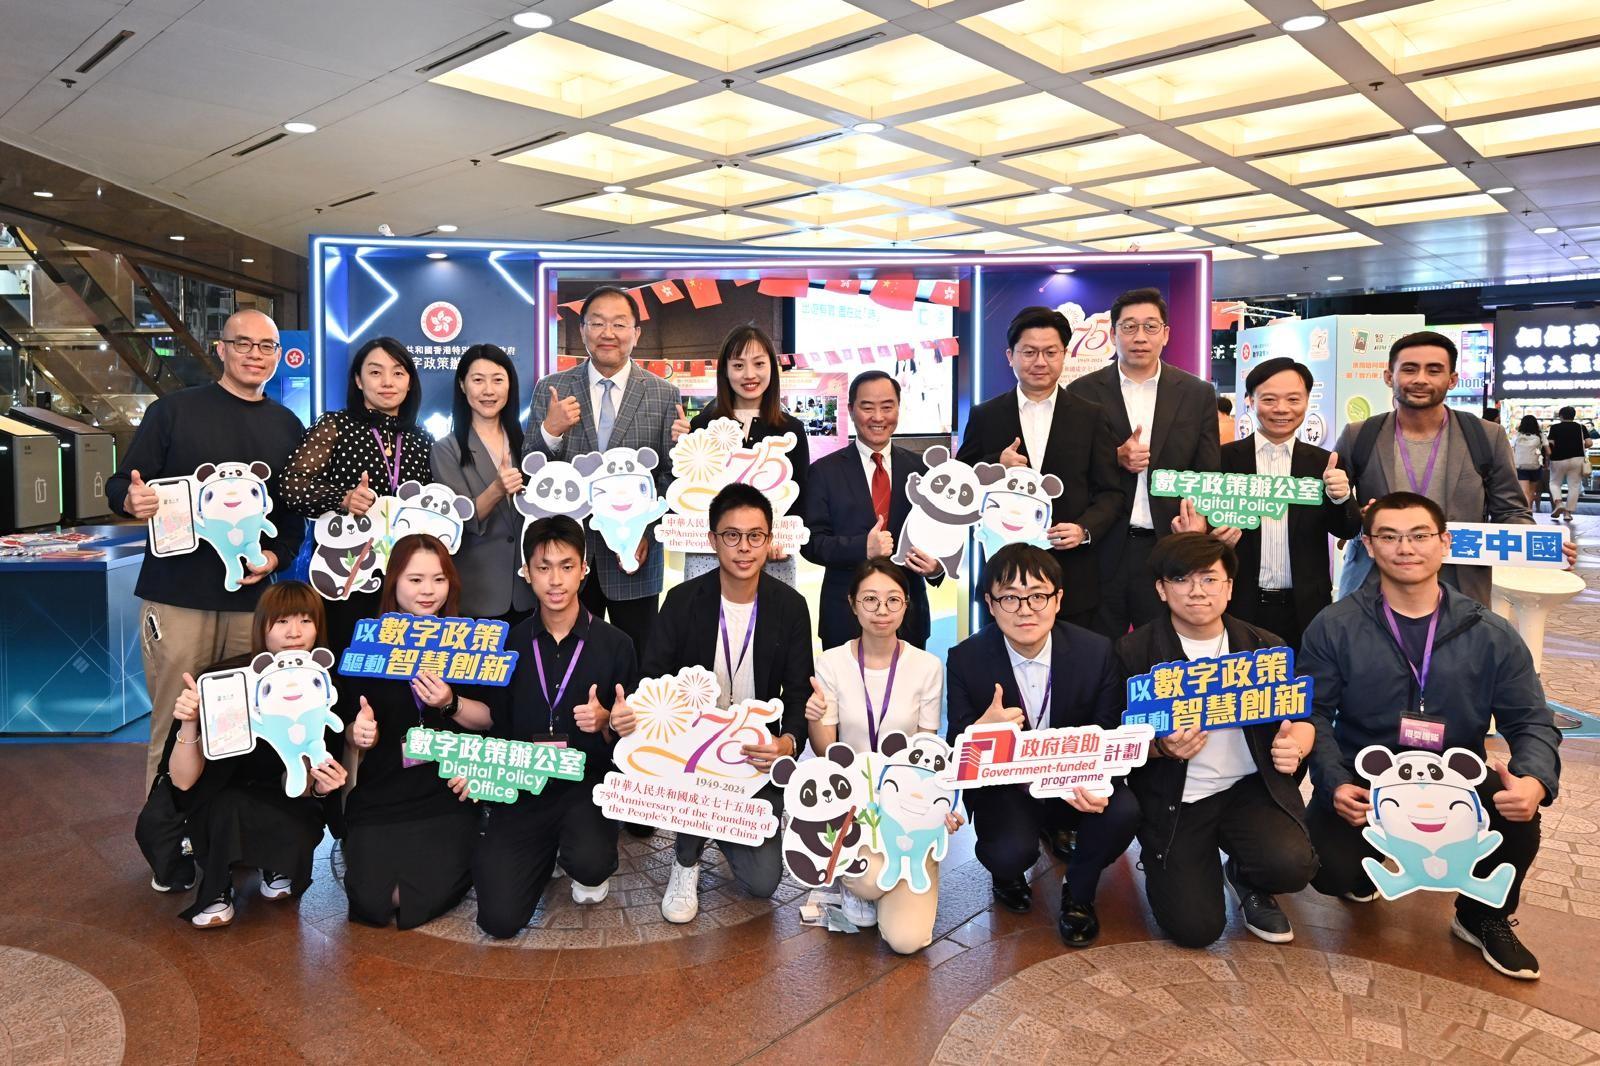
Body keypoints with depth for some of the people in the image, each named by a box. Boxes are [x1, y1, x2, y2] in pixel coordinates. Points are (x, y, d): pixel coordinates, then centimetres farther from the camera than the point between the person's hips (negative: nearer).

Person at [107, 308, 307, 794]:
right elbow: (120, 485, 4)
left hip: (252, 597, 3)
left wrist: (276, 557, -2)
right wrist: (132, 499, -19)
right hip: (177, 594, -2)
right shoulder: (173, 410, 4)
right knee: (174, 730, 0)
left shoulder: (287, 426, 13)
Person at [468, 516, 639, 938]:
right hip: (521, 788, 2)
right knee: (500, 918, -10)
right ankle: (546, 852, 23)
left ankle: (586, 863, 9)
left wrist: (606, 724, -20)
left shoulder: (615, 645, -3)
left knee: (590, 866, -32)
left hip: (587, 782, -2)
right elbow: (495, 729, 8)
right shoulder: (509, 644, 3)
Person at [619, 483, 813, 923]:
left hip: (758, 755, 1)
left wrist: (788, 742, -28)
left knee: (762, 881, -8)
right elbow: (651, 677, -8)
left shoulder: (790, 607, -6)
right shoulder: (683, 600, -8)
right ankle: (687, 862, 0)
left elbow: (799, 695, -5)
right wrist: (626, 714, -33)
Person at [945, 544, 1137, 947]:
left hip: (1074, 786, 2)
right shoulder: (966, 659, -13)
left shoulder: (1096, 652, -10)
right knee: (1012, 850, -30)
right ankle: (1007, 875, 14)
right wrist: (982, 730, -36)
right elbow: (955, 749, -10)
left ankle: (1078, 894, 6)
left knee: (1123, 811, -27)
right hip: (1004, 789, -1)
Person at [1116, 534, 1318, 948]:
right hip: (1173, 800, -2)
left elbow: (1300, 719, 10)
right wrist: (1160, 747, -24)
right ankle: (1165, 866, 25)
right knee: (1195, 927, -12)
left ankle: (1244, 877, 13)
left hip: (1250, 788, 2)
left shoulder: (1265, 646, 5)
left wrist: (1296, 744, -14)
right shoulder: (1135, 652, -5)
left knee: (1292, 865, -27)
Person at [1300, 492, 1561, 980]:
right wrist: (1334, 784, -21)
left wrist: (1534, 780, -20)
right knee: (1331, 871, -24)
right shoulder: (1333, 628, -6)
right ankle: (1370, 857, 19)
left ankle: (1484, 916, 5)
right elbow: (1314, 714, -5)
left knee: (1517, 812, -29)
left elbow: (1531, 722, 2)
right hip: (1363, 784, -2)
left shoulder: (1492, 635, 0)